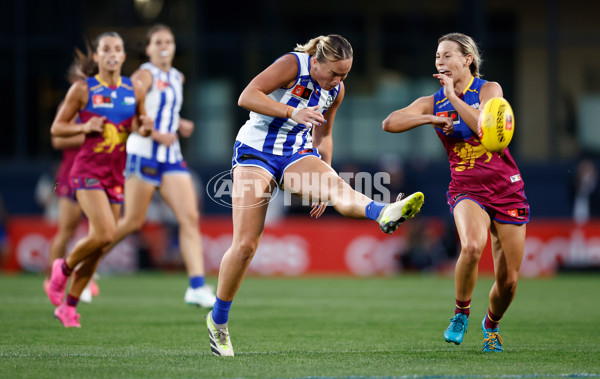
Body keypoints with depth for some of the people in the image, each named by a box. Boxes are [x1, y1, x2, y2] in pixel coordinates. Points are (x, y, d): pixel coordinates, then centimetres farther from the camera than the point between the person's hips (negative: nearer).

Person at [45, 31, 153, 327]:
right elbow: (56, 128, 1)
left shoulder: (134, 90, 7)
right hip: (87, 170, -5)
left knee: (99, 243, 5)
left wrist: (145, 127, -4)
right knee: (105, 233, -22)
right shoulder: (83, 89, -4)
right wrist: (86, 127, -17)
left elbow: (140, 127, 20)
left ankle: (68, 306, 18)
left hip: (116, 174, 5)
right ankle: (64, 268, 7)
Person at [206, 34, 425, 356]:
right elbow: (246, 97, -22)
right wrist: (292, 112, -32)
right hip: (256, 153, -4)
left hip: (297, 155, 4)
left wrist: (324, 179, 15)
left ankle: (384, 215, -63)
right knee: (245, 245, -10)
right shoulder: (292, 65, -13)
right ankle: (218, 320, 7)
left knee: (336, 186, -31)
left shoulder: (336, 90, 6)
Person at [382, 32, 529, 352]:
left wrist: (454, 97, -15)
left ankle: (491, 325, 32)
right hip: (466, 190, 0)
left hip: (507, 190, 0)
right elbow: (390, 123, -5)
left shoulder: (489, 89, -1)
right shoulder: (433, 103, 6)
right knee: (472, 245, -33)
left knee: (508, 280, 0)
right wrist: (431, 119, -14)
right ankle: (461, 312, -9)